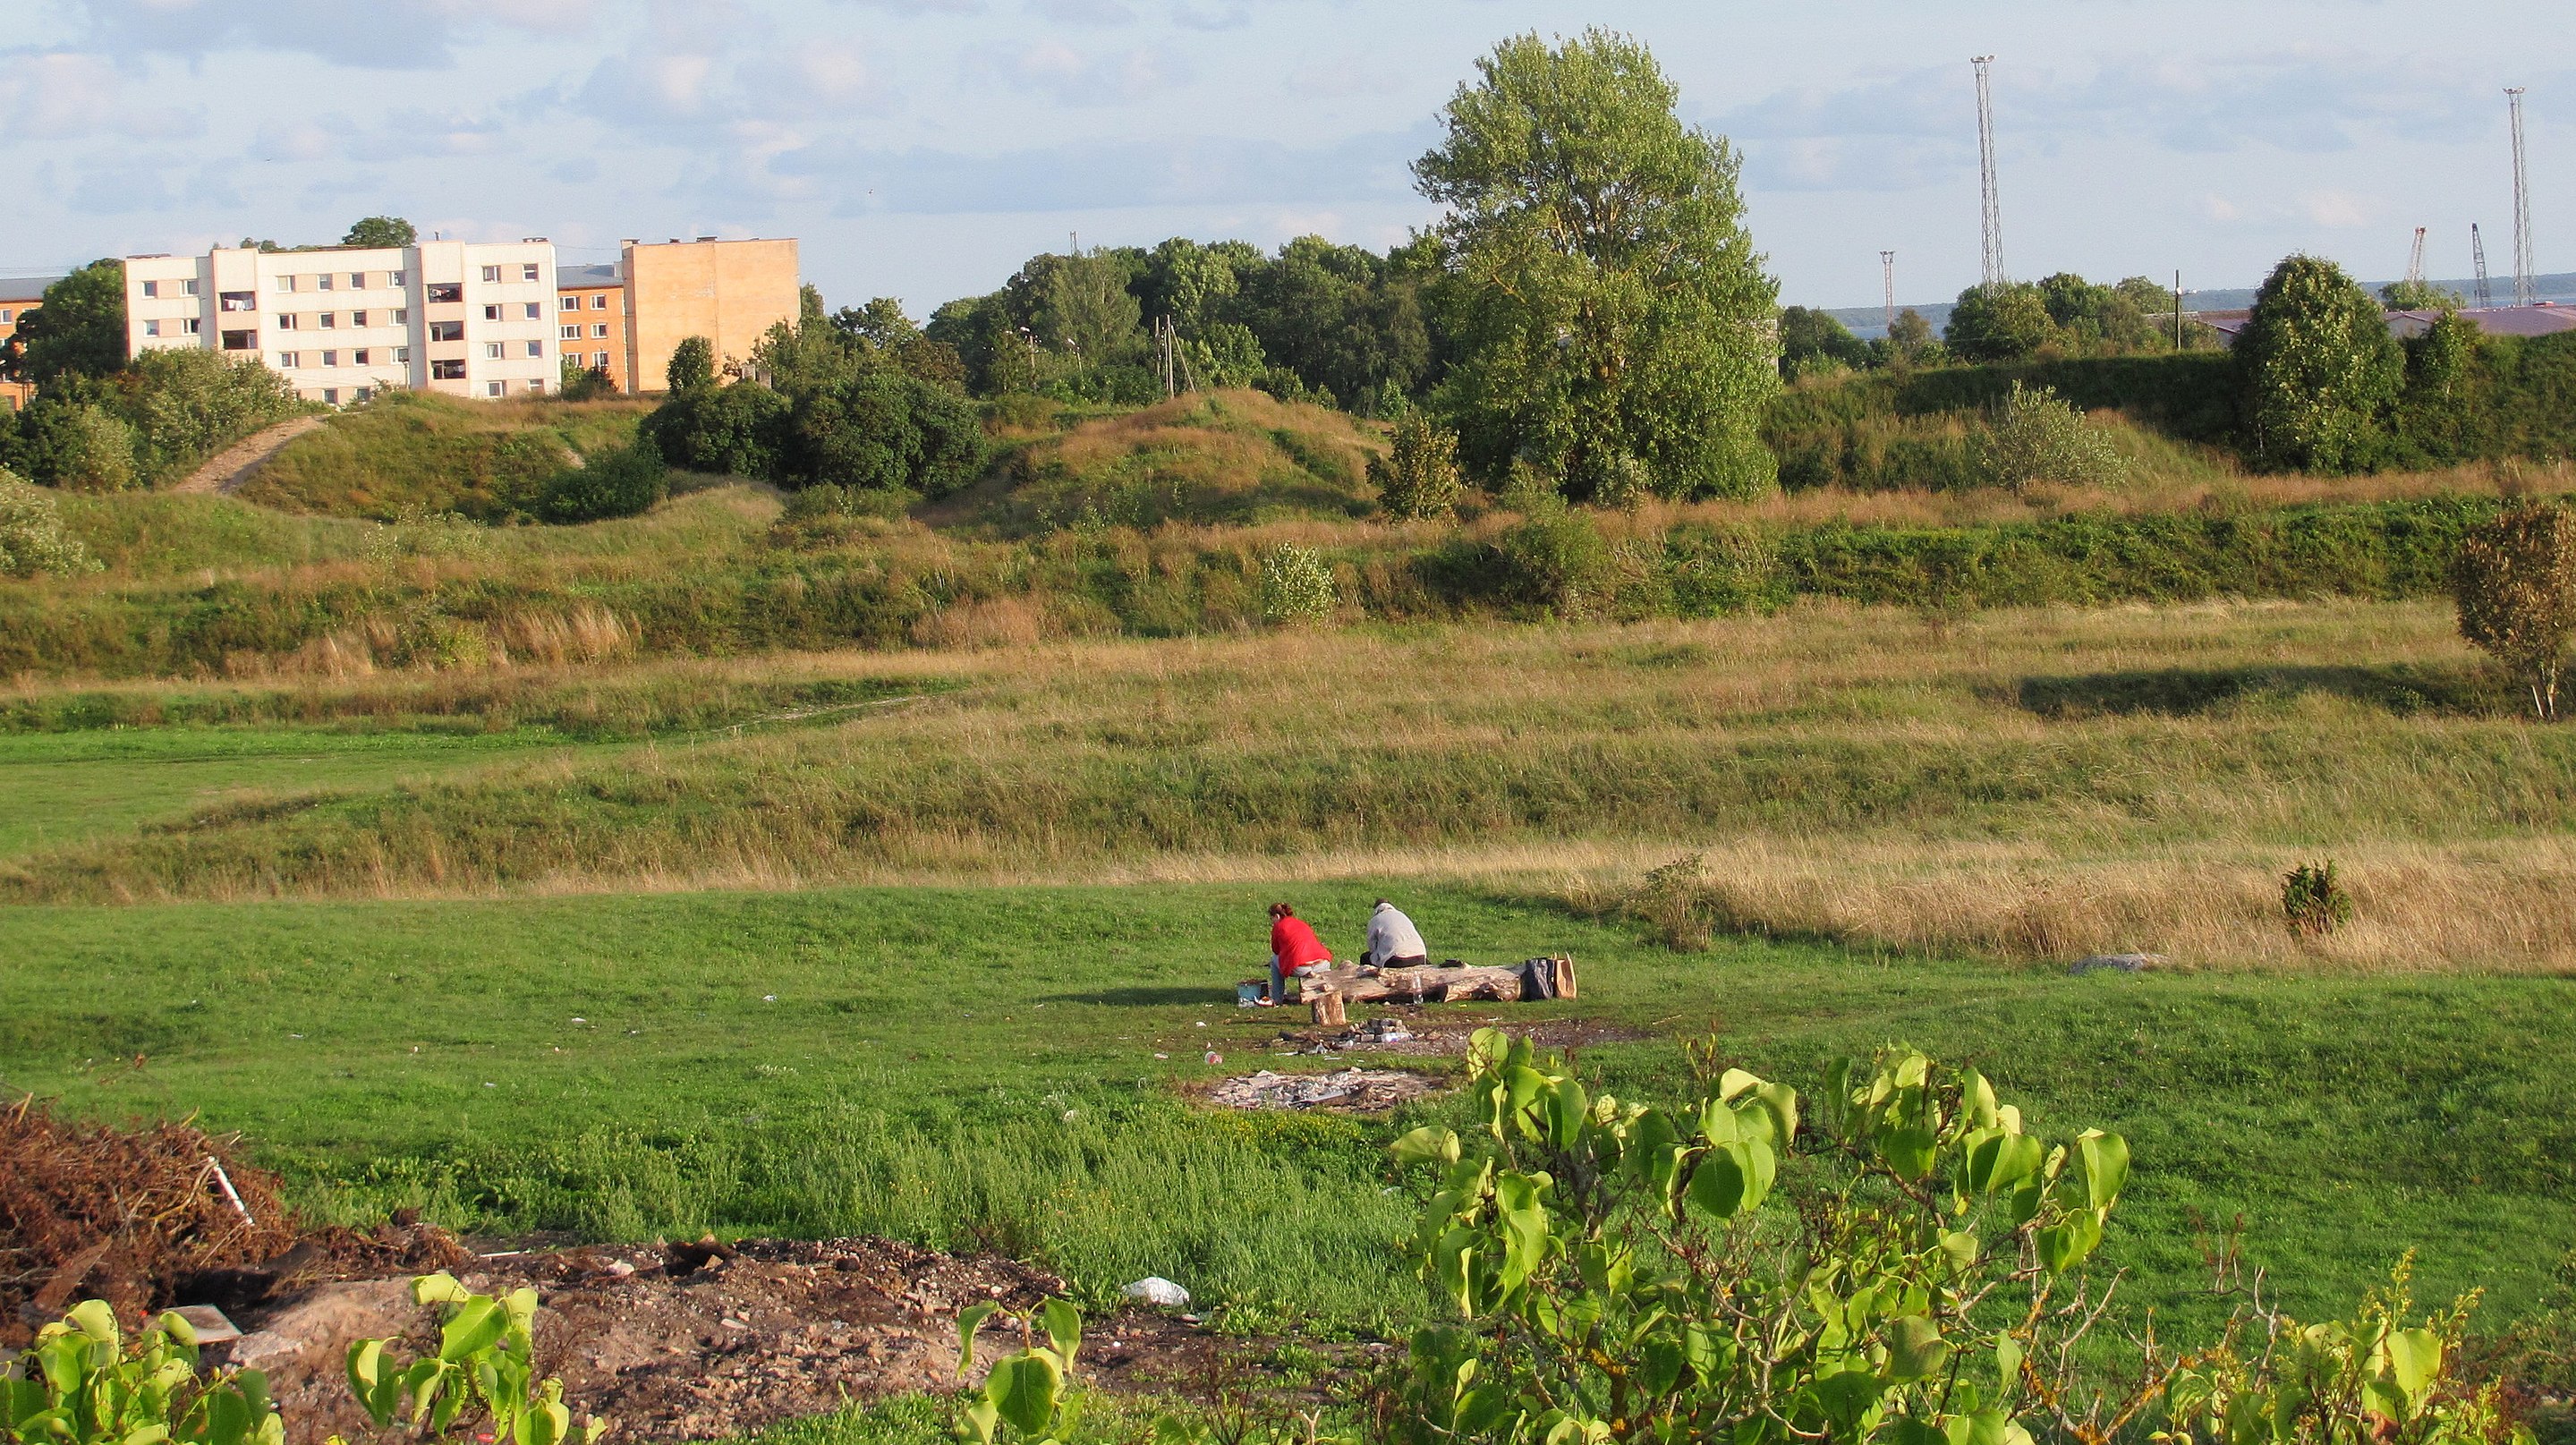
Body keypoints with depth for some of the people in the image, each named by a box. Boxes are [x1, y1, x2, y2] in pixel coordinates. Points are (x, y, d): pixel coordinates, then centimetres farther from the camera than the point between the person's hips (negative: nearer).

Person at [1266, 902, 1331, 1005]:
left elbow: (1276, 950, 17)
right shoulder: (1301, 923, 24)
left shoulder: (1278, 926, 8)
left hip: (1300, 969, -5)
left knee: (1274, 959, 23)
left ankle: (1277, 999, 22)